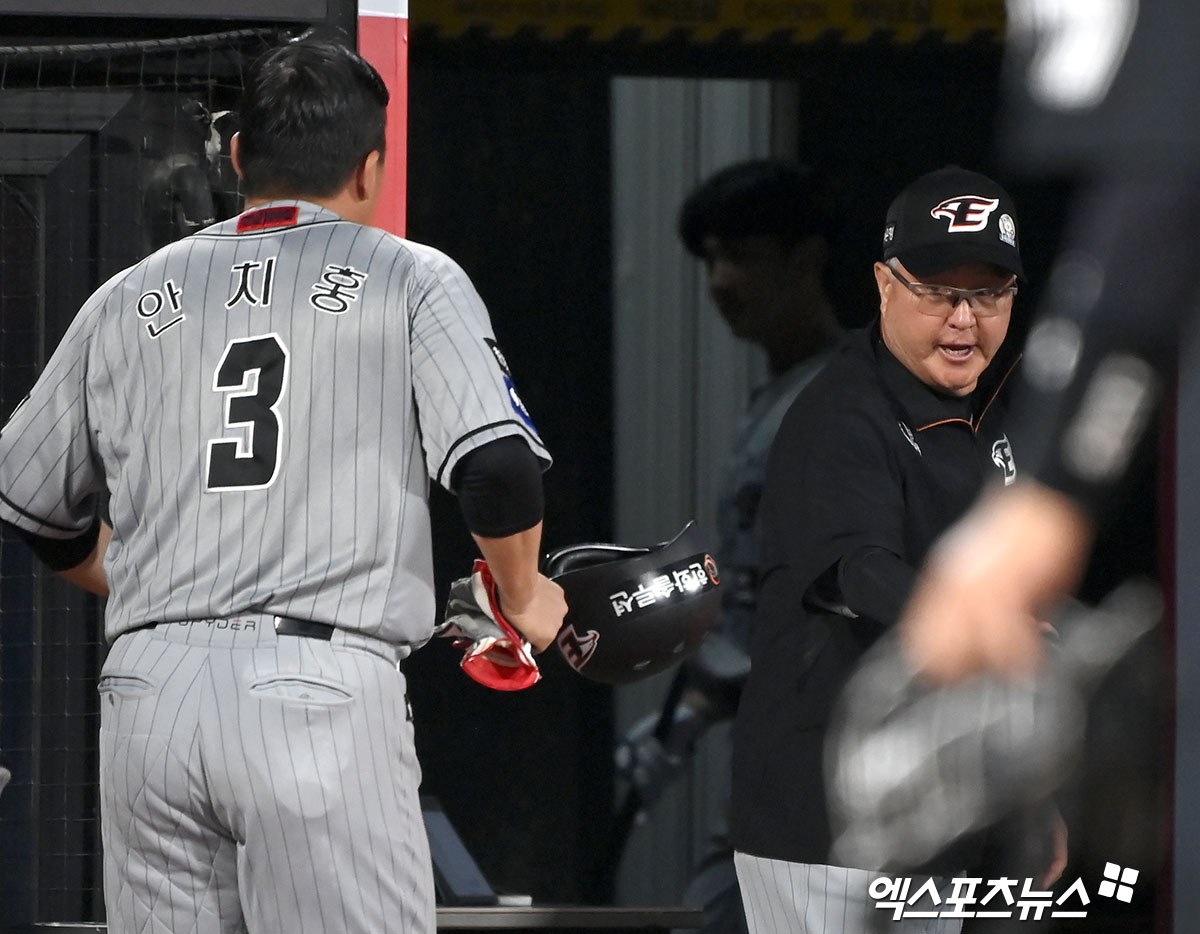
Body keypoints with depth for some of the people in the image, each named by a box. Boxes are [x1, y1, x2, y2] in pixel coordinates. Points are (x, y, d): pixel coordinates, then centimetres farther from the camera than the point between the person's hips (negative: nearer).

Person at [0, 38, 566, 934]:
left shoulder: (128, 299, 17)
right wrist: (522, 598, 12)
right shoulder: (412, 279, 6)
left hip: (145, 696, 4)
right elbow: (498, 465, -7)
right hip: (324, 688, -4)